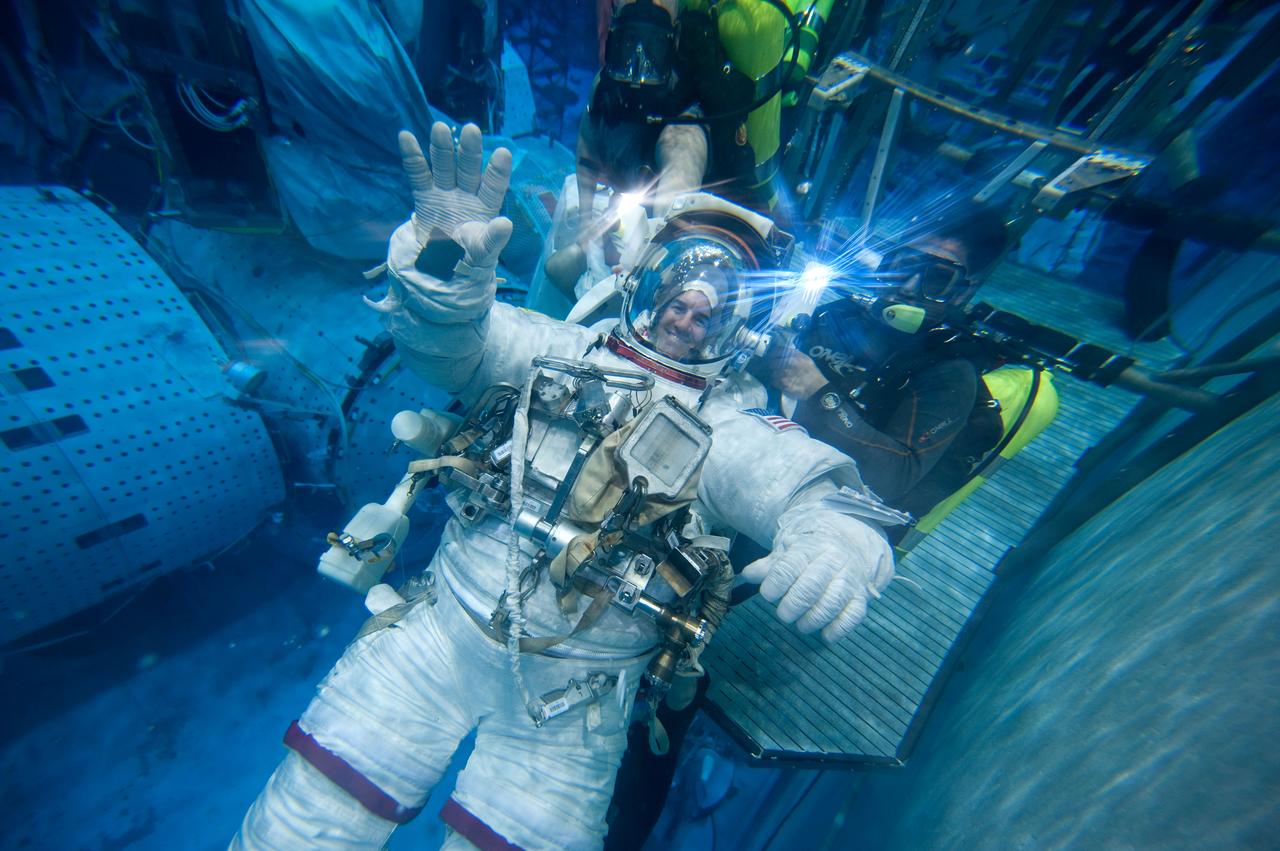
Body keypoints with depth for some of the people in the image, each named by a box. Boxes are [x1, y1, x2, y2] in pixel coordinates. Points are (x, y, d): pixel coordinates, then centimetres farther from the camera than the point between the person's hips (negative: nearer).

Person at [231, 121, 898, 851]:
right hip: (441, 629, 1)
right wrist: (443, 265, -26)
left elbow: (819, 484, -13)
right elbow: (443, 339, -6)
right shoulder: (560, 353, 2)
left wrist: (838, 535, -35)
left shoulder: (728, 434, -2)